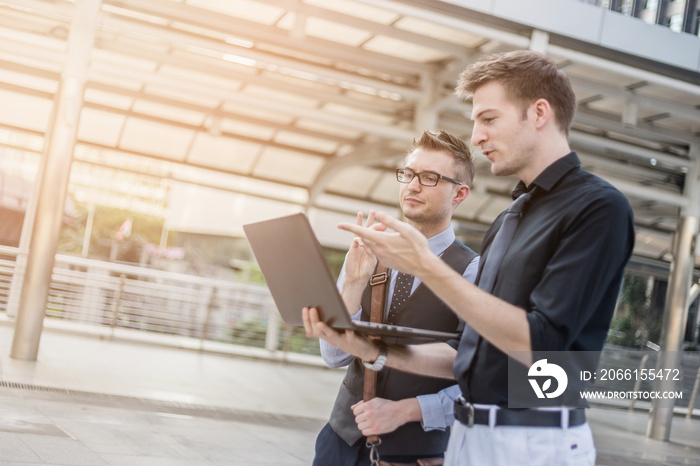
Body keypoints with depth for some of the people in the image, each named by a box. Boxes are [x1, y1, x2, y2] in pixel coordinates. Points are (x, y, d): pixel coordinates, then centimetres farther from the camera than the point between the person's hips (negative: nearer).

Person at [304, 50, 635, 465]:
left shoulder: (598, 207, -11)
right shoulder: (507, 221, 14)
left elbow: (539, 345, -20)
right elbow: (473, 354, 13)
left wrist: (426, 267, -20)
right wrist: (379, 351, 0)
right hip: (469, 432, 7)